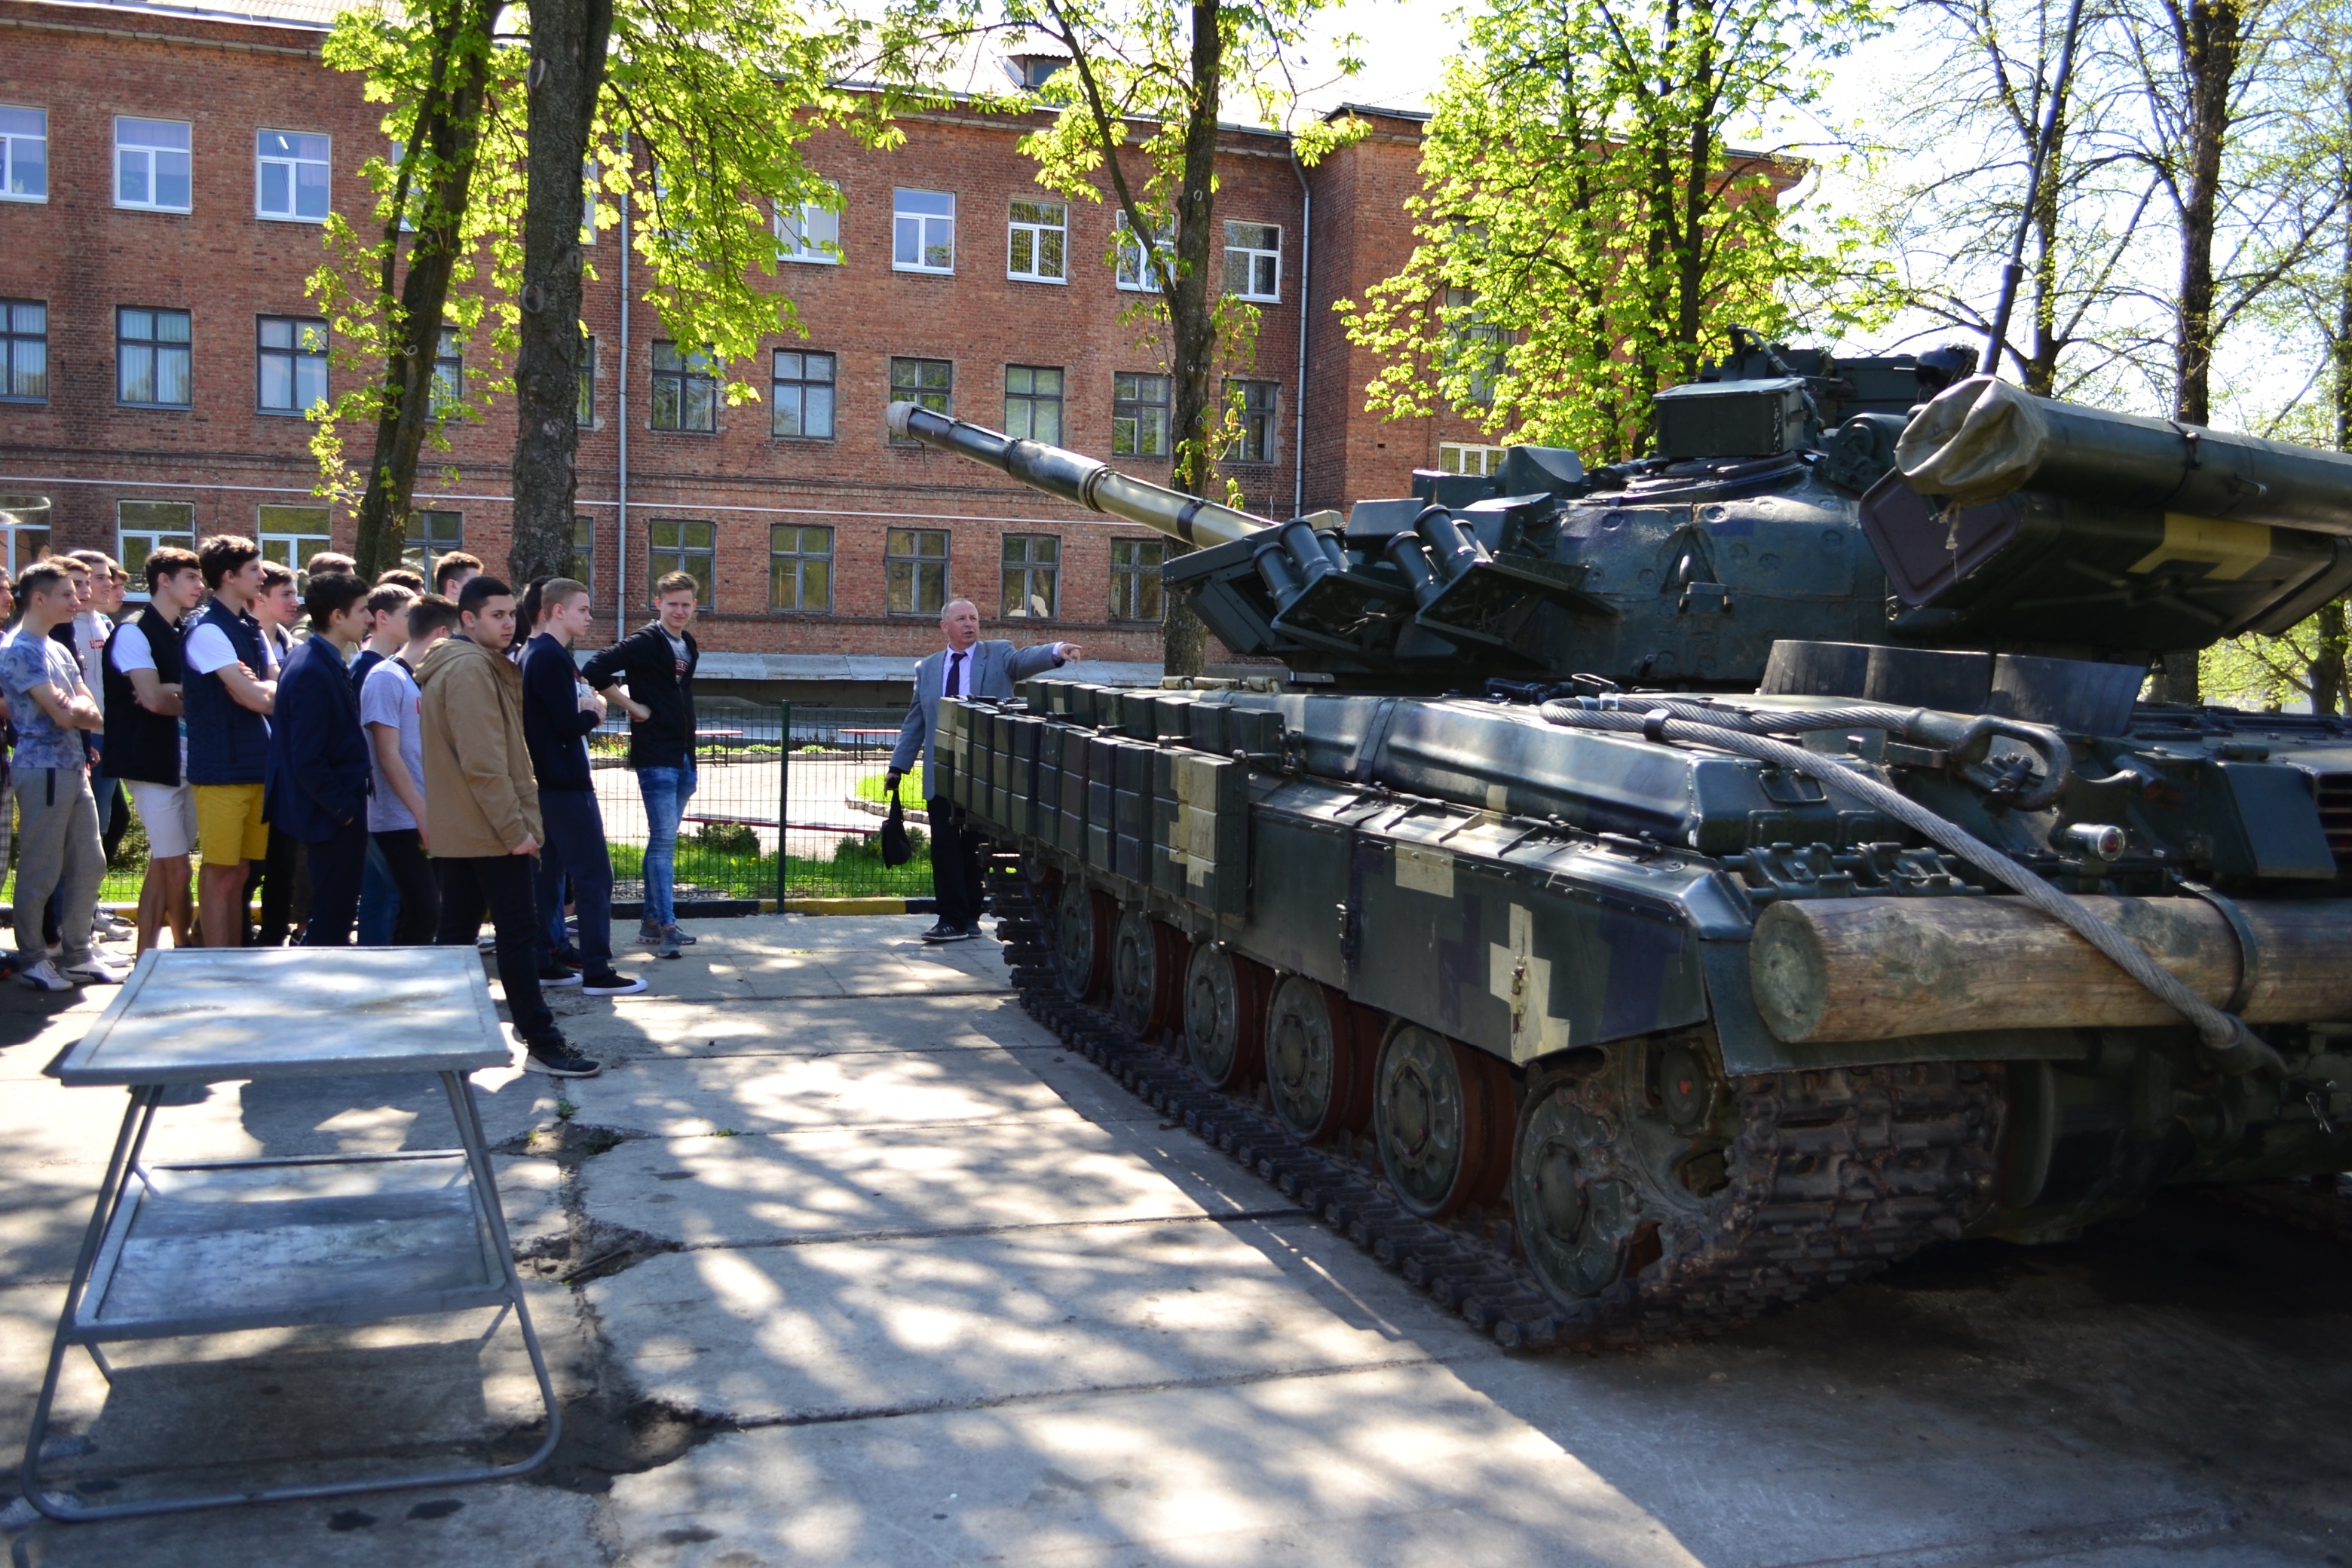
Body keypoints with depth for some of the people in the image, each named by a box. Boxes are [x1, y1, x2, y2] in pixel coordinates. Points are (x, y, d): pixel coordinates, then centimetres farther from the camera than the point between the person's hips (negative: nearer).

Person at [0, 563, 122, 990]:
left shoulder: (58, 650, 16)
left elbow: (91, 714, 10)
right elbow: (63, 715, -18)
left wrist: (73, 708, -10)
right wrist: (79, 708, 2)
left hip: (74, 769, 8)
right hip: (43, 771, -8)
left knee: (89, 864, 10)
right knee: (40, 871, -1)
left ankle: (76, 955, 19)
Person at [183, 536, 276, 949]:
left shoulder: (251, 627, 15)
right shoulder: (207, 630, -11)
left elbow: (274, 692, 11)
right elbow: (256, 698, -17)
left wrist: (257, 687, -9)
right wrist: (265, 687, 3)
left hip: (256, 765, 8)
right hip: (222, 770, -8)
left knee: (239, 872, 12)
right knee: (220, 873, -3)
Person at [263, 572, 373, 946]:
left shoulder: (322, 661, 9)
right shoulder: (313, 673, -21)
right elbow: (308, 760, -23)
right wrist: (345, 809, -17)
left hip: (334, 812, 10)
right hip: (332, 818, -10)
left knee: (329, 916, 19)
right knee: (331, 922, -1)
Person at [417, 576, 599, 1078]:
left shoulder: (448, 666, 19)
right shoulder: (472, 668, -14)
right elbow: (483, 762, -21)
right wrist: (516, 828, -19)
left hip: (454, 830, 10)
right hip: (490, 830, -10)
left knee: (456, 932, 12)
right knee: (518, 932, -6)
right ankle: (542, 1043, -2)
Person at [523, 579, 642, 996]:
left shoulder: (542, 654, 16)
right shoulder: (551, 657, -16)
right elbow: (570, 724, -21)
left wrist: (586, 709, -2)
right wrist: (594, 713, -2)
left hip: (550, 784, 10)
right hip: (566, 785, -10)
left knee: (549, 873, 13)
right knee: (594, 876, -7)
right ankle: (597, 971, -6)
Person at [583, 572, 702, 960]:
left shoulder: (688, 646, 13)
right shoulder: (644, 642, -10)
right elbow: (594, 671, -20)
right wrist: (632, 706, -14)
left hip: (684, 755, 8)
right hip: (655, 756, -8)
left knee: (664, 840, 13)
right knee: (663, 840, -9)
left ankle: (651, 921, 20)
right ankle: (667, 926, -8)